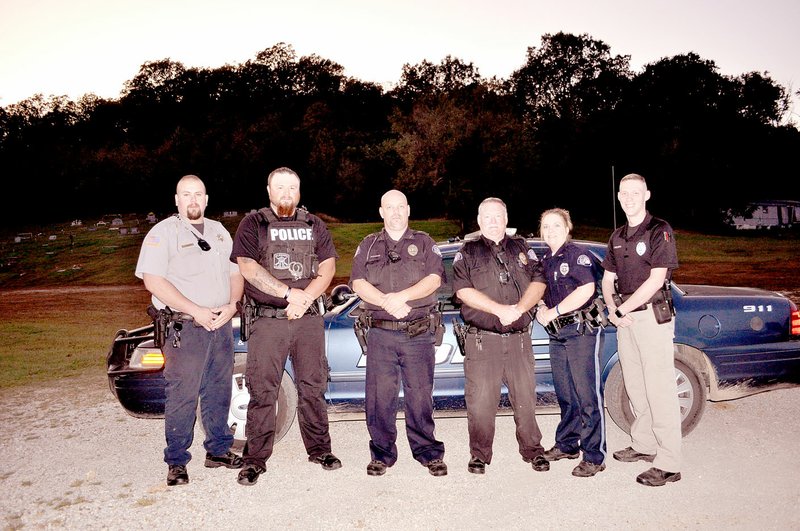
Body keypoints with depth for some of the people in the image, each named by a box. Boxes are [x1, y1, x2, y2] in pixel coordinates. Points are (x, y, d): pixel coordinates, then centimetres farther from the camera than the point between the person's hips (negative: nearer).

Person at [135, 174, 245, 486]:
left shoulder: (219, 232, 16)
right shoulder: (163, 233, -4)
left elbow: (235, 273, 16)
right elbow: (153, 280, -13)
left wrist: (232, 305, -4)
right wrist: (196, 311, -17)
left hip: (221, 326, 6)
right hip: (185, 329, -6)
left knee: (218, 393, 14)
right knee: (182, 398, -2)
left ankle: (218, 451, 27)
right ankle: (177, 463, 10)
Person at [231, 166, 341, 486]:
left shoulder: (314, 226, 13)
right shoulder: (253, 224, 5)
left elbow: (327, 267, 4)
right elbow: (247, 267, -8)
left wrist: (305, 298, -12)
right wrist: (290, 292, -15)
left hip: (309, 318, 3)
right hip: (267, 319, -2)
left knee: (313, 387, 9)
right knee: (262, 391, -1)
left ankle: (319, 449, 21)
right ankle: (255, 459, 9)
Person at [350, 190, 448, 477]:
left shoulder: (424, 243, 12)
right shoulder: (368, 245, 15)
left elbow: (434, 279, -3)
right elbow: (358, 283, 2)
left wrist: (401, 296, -16)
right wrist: (387, 302, -14)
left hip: (419, 333, -1)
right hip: (380, 334, 1)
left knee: (420, 395, 3)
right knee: (380, 396, 3)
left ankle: (429, 453, 14)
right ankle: (382, 454, 15)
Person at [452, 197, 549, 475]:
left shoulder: (522, 248, 15)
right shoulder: (468, 252, 7)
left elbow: (538, 282, 5)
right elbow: (463, 290, -6)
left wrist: (519, 308, -14)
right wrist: (500, 309, -15)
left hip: (519, 338, 2)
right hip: (482, 339, -2)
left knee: (525, 397, 8)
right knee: (480, 401, 0)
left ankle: (533, 451, 23)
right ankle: (479, 454, 15)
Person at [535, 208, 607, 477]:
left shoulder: (577, 254, -8)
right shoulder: (544, 261, 14)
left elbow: (587, 289, -20)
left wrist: (553, 312, -17)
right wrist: (542, 309, 1)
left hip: (582, 331, -8)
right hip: (557, 334, 8)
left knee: (587, 397, -4)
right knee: (565, 396, 16)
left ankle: (594, 457, 3)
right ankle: (567, 445, 29)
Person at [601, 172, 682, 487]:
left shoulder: (660, 231, -8)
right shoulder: (617, 237, 14)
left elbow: (655, 280, -16)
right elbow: (608, 279, 15)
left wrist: (623, 309, -12)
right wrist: (613, 311, -2)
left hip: (652, 317, -7)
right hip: (625, 320, 7)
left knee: (659, 391, -6)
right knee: (635, 387, 15)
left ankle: (668, 464, -1)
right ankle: (643, 445, 29)